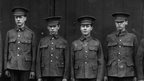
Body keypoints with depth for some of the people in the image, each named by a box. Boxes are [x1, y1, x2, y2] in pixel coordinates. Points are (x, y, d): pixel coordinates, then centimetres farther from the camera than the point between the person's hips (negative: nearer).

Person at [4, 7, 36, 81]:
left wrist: (32, 70, -2)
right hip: (12, 66, 2)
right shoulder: (9, 33, 7)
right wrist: (6, 68, 5)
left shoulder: (31, 33, 2)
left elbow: (33, 53, 2)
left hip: (25, 67, -1)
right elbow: (6, 52, 10)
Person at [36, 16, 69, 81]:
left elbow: (67, 61, 3)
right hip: (45, 76, 1)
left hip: (58, 76, -1)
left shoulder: (63, 42, 5)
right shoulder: (42, 41, 9)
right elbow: (38, 61, 8)